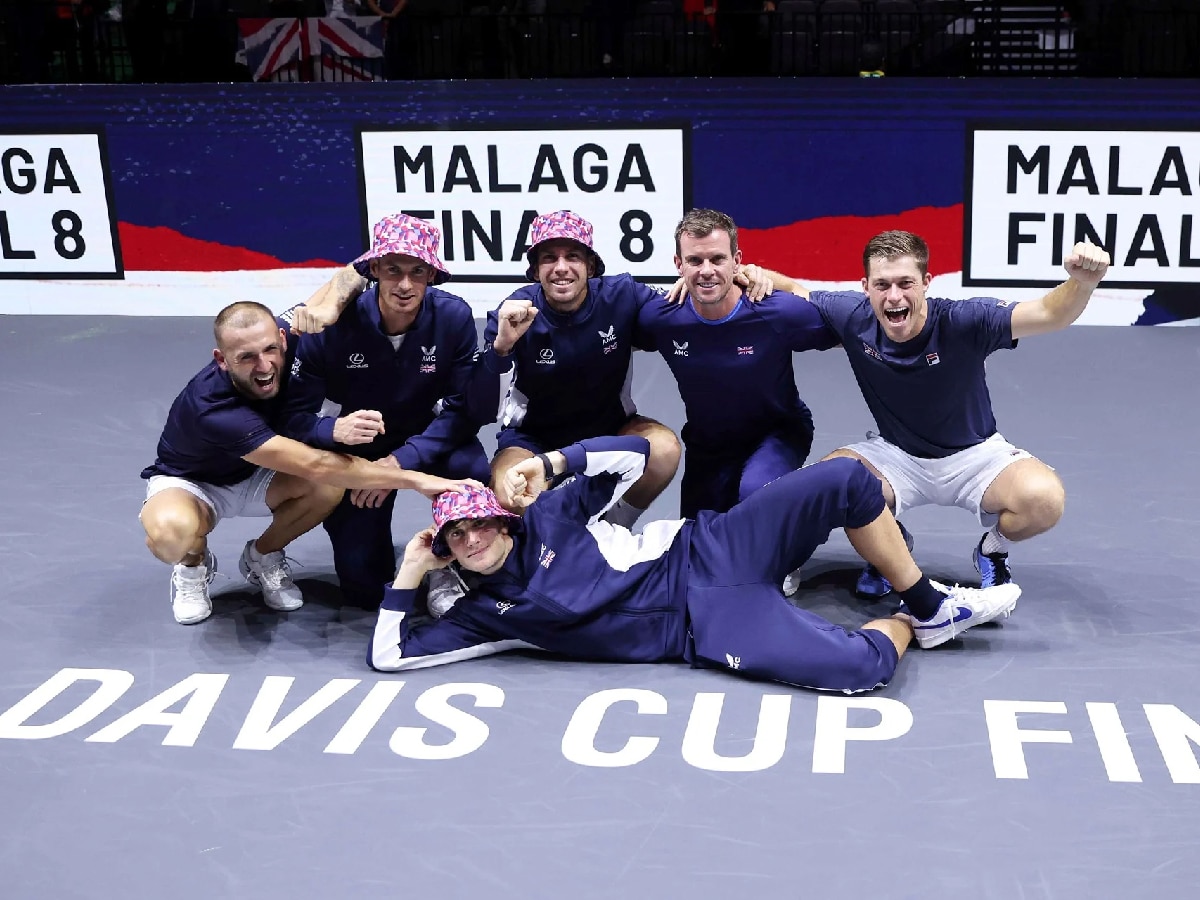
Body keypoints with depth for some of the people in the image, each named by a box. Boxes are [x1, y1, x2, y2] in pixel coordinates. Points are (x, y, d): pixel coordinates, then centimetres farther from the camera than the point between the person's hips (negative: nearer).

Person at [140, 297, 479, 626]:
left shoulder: (284, 338, -25)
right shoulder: (210, 408, -41)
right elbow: (314, 465, -44)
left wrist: (323, 309, -42)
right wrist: (416, 479, -45)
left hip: (253, 475, 5)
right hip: (191, 481, -5)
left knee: (332, 484, -27)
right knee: (170, 531, -40)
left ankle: (262, 556, 4)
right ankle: (193, 565, -1)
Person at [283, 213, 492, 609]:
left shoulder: (453, 316, -22)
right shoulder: (334, 321, -24)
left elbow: (465, 408, -19)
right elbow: (295, 412, -20)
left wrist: (401, 461, -30)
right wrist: (335, 430, -43)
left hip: (426, 440, 0)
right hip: (358, 448, 0)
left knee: (471, 468, -35)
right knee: (363, 588, -6)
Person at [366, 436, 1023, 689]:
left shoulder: (546, 518, 8)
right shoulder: (485, 612, 5)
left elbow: (632, 453, 11)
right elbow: (388, 655, 1)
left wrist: (552, 461, 0)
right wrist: (409, 574, -1)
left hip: (706, 549, 3)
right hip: (707, 627, -3)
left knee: (847, 480, -18)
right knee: (858, 667, -29)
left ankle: (929, 608, 3)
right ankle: (902, 626, 9)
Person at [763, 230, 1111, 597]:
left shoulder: (963, 321, -26)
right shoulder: (853, 318, -18)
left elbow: (1049, 314, -37)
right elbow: (793, 290, -3)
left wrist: (1082, 282, -58)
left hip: (973, 455, -2)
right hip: (895, 454, 2)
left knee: (1044, 498, -30)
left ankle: (992, 550, 8)